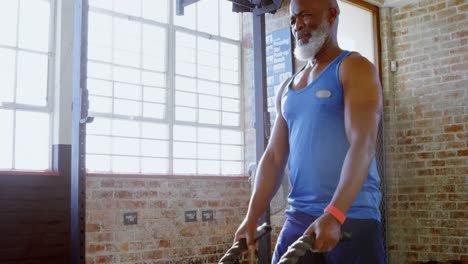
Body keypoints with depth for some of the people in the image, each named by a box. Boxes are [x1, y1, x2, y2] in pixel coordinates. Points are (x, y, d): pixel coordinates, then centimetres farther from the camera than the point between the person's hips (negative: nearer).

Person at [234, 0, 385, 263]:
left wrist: (334, 215, -26)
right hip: (298, 218, 6)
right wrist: (252, 217, 3)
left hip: (352, 216, -5)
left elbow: (363, 147, -15)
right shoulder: (287, 88, 16)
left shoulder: (354, 68, -3)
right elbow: (274, 157, 13)